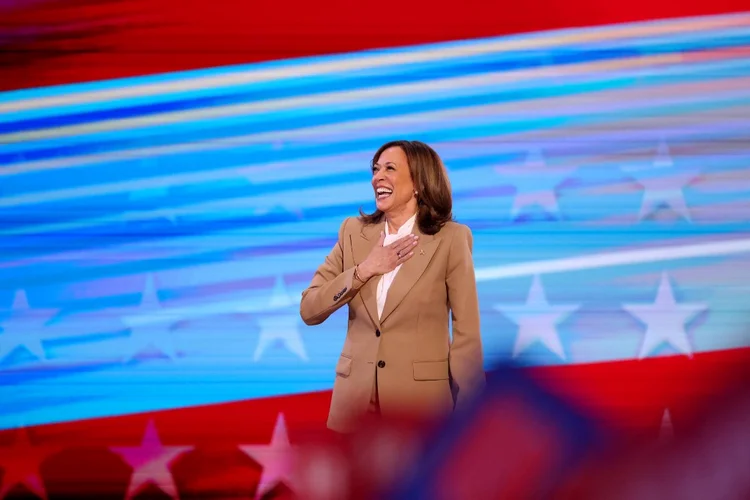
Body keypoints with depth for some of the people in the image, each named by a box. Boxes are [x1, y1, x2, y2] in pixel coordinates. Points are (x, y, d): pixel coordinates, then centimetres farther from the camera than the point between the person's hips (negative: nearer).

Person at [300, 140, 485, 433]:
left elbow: (467, 332, -5)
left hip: (421, 398, -3)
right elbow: (309, 311, 3)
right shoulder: (353, 231, 7)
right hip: (355, 399, 3)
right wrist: (364, 270, -9)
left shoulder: (450, 238, -4)